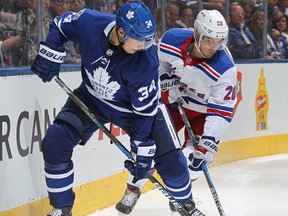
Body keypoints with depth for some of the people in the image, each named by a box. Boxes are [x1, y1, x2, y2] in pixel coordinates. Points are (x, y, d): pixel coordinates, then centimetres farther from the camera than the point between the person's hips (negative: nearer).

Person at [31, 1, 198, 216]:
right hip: (92, 98, 2)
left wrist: (143, 151, -21)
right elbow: (60, 24, -5)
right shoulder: (90, 22, -29)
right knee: (55, 142, -15)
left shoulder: (146, 60, -34)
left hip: (136, 105, -2)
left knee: (170, 159, -7)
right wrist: (50, 53, -17)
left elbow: (145, 110, -25)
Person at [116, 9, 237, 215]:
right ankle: (133, 190, 11)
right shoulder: (172, 39, -25)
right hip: (173, 99, 2)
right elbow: (157, 61, -1)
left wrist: (209, 141, -35)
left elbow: (222, 109, -29)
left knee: (196, 155, -13)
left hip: (203, 109, -2)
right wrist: (168, 82, -12)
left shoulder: (225, 68, -33)